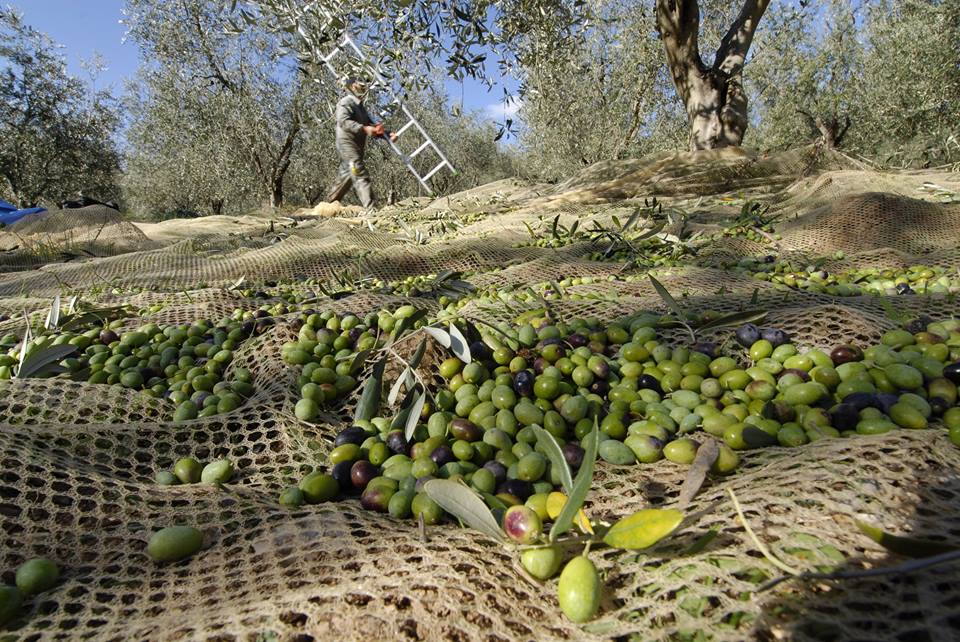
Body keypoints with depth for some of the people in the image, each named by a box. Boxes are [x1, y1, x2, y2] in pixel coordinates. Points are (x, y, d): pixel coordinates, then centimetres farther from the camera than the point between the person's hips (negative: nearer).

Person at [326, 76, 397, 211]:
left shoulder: (361, 107, 23)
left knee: (345, 178, 14)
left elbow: (372, 126, 22)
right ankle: (370, 209, -25)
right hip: (348, 144, -9)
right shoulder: (345, 103, -5)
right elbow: (343, 121, -22)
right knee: (361, 177, -18)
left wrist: (388, 134, 4)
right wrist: (364, 128, -32)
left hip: (357, 147, 9)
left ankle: (328, 205, 25)